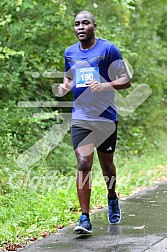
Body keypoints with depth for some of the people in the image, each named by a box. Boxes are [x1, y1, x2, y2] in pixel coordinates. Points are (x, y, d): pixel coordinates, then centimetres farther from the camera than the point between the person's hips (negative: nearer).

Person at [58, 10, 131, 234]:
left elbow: (126, 79, -6)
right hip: (80, 118, 2)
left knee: (106, 165, 13)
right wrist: (64, 87, 0)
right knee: (83, 164, -12)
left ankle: (112, 198, 44)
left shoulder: (108, 49, -6)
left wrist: (104, 85, -24)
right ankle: (85, 218, -11)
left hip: (106, 117, -2)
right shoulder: (70, 53, 8)